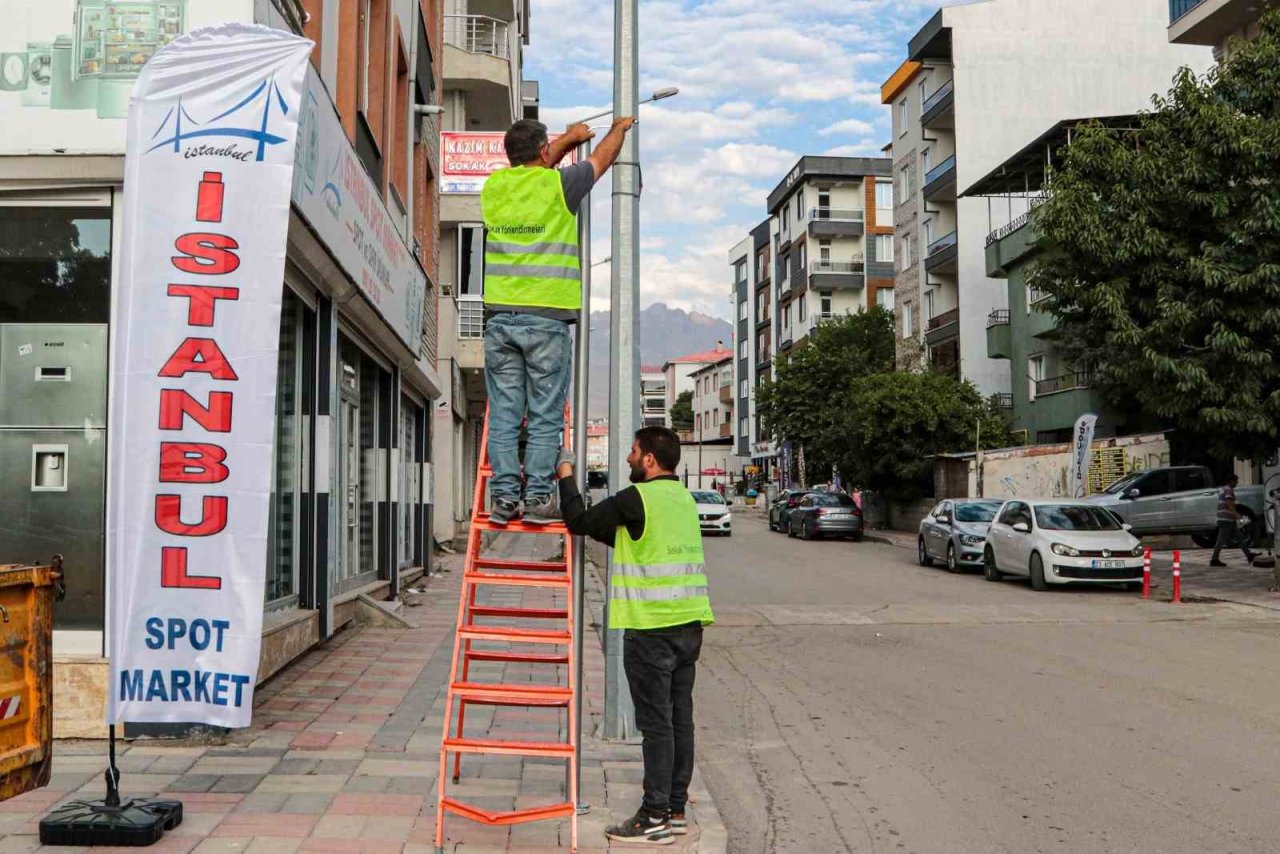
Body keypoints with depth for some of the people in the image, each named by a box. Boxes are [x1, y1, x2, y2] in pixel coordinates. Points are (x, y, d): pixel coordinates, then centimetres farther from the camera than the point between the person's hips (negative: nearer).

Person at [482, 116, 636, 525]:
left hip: (500, 315, 4)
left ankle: (504, 496, 3)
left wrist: (569, 138, 47)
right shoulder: (558, 184, -2)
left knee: (504, 414, 4)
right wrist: (620, 127, 38)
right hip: (546, 317, -4)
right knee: (546, 416, 1)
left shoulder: (494, 185, 9)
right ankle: (537, 497, -1)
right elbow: (602, 158, 17)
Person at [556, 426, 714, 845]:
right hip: (689, 623, 8)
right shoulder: (684, 498, 14)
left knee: (656, 723, -3)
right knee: (680, 719, 11)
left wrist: (566, 478, 11)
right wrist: (606, 527, 24)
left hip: (651, 627, -8)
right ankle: (676, 810, 20)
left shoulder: (636, 498, -12)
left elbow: (579, 522, -3)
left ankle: (655, 818, 3)